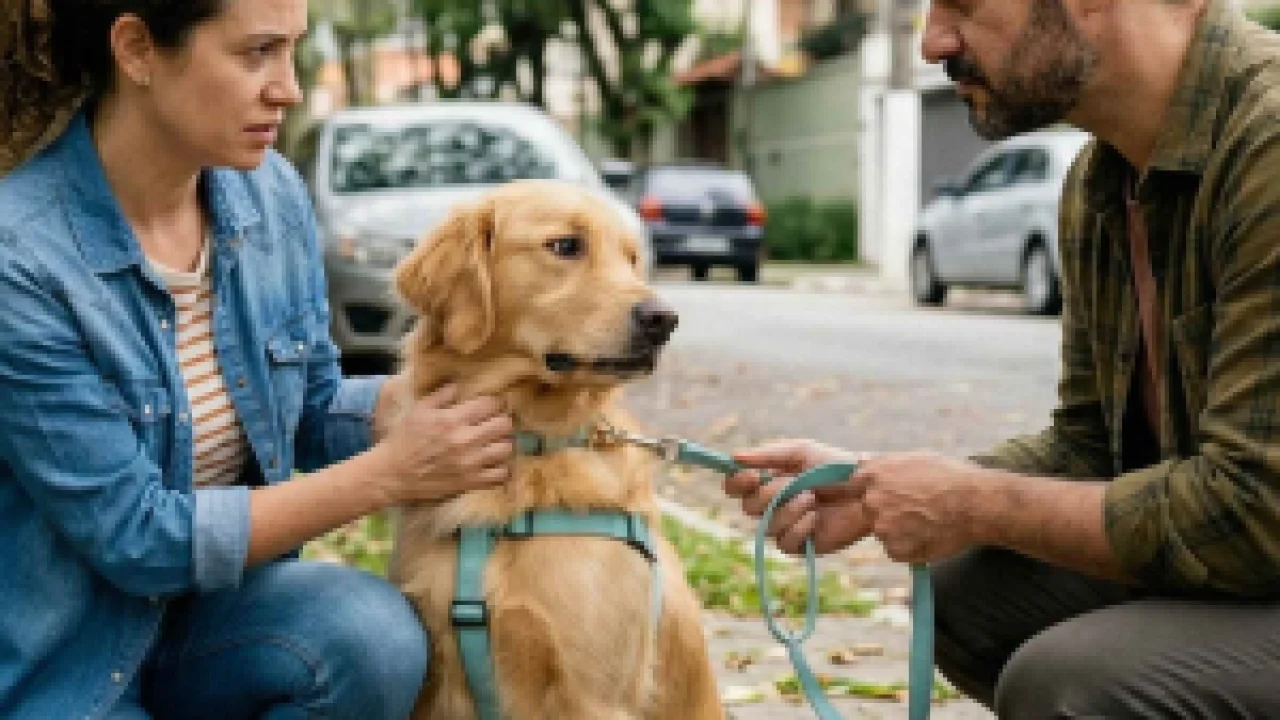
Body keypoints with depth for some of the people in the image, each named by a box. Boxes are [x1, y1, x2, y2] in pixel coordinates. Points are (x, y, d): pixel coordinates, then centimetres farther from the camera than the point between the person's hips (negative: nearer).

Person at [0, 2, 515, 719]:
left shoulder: (272, 195, -4)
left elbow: (310, 412, 8)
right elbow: (134, 536, -20)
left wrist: (429, 392, -11)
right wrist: (390, 472, -20)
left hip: (216, 608, 6)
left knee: (374, 634, -24)